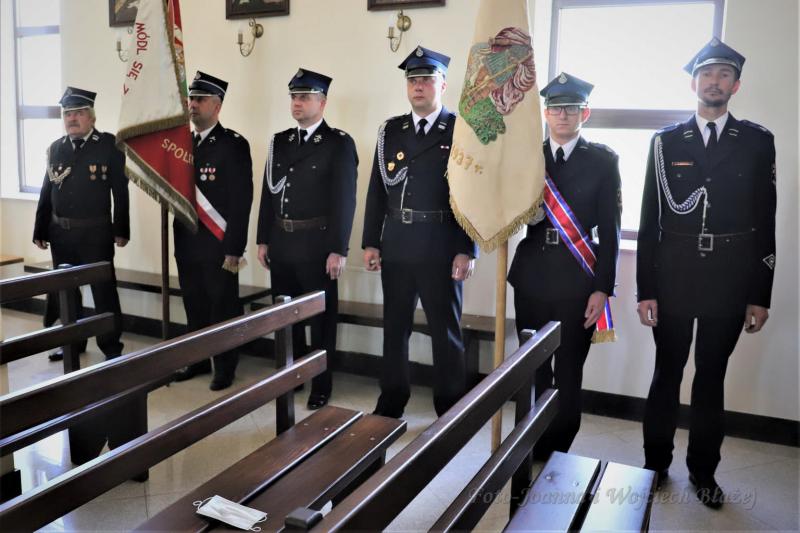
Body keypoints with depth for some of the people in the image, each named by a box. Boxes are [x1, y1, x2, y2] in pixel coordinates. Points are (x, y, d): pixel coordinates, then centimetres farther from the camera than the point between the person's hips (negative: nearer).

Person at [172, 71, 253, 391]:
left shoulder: (234, 145, -8)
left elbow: (241, 200, -14)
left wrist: (234, 250, -17)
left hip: (218, 245, -6)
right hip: (187, 244, 6)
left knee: (223, 309, 3)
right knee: (194, 307, 15)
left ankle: (225, 368, 17)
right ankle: (198, 361, 29)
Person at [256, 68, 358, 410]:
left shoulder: (339, 143, -7)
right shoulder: (279, 141, 11)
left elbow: (344, 199, -12)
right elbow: (269, 193, 12)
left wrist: (338, 249, -16)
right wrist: (263, 240, 9)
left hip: (317, 245, -5)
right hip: (281, 245, 6)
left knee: (321, 318, 6)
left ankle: (321, 385, 20)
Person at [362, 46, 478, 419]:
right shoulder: (390, 130, 9)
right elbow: (377, 190, 9)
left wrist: (467, 250, -12)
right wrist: (370, 242, 5)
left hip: (441, 249, -4)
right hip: (396, 246, 4)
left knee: (445, 331, 6)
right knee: (394, 327, 12)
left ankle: (450, 410, 21)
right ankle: (391, 403, 27)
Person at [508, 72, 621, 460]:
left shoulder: (603, 160, 2)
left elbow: (609, 229, -1)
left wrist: (602, 287, -7)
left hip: (578, 280, -3)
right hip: (532, 275, 3)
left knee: (568, 374, 3)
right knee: (533, 370, 10)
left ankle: (557, 455, 17)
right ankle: (532, 453, 24)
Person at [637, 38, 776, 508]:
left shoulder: (758, 141, 3)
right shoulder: (666, 141, 2)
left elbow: (765, 222, 3)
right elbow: (650, 219, 0)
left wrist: (761, 295, -1)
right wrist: (645, 289, -4)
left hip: (730, 281, 0)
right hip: (673, 277, 0)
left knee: (712, 377, 11)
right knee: (668, 373, 10)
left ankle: (703, 470, 27)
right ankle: (656, 464, 26)